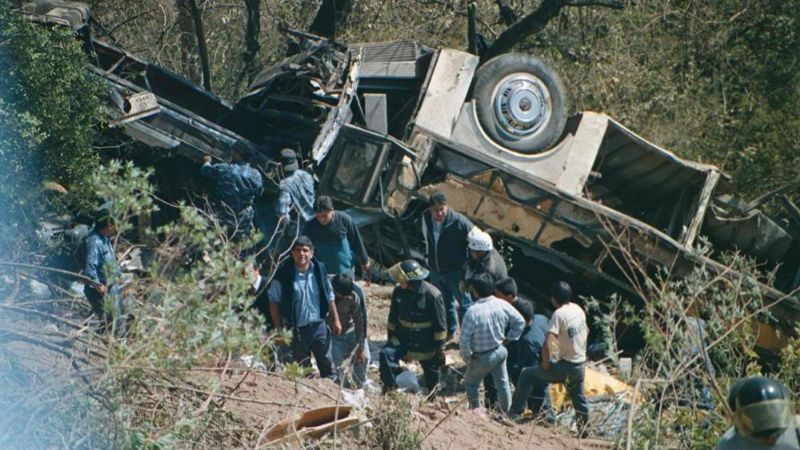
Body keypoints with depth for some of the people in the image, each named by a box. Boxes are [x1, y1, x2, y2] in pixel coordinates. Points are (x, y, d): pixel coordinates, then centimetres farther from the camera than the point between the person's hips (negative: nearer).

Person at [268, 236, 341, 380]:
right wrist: (279, 328, -6)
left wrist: (335, 320, 9)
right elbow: (274, 303, -6)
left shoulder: (319, 270, -2)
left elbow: (330, 297, 9)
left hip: (319, 325, 2)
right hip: (296, 329, -2)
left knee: (327, 363, 9)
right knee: (302, 367, 10)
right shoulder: (284, 274, -13)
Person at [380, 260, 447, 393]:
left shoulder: (433, 295, -23)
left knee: (431, 373, 13)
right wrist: (390, 338, 13)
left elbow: (440, 325, -14)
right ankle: (390, 386, -6)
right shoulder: (398, 291, -9)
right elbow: (393, 317, 7)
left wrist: (440, 349, -11)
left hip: (426, 344, -3)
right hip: (403, 337, 3)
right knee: (386, 354, -22)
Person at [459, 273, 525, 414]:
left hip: (482, 357, -5)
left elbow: (465, 339, -22)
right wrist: (509, 337, 7)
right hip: (500, 351, 5)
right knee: (502, 383, 22)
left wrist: (467, 357, -6)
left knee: (470, 383, 20)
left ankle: (475, 410, 25)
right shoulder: (502, 305, -14)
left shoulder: (472, 312, -28)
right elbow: (520, 322, -3)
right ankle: (506, 411, 34)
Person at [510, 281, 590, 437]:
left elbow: (546, 345, -26)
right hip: (580, 365, 7)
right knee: (579, 399, 24)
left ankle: (515, 412, 7)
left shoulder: (559, 315, -20)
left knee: (527, 374, 5)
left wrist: (545, 364, -12)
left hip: (566, 366, -7)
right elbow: (586, 331, 22)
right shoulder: (577, 309, 3)